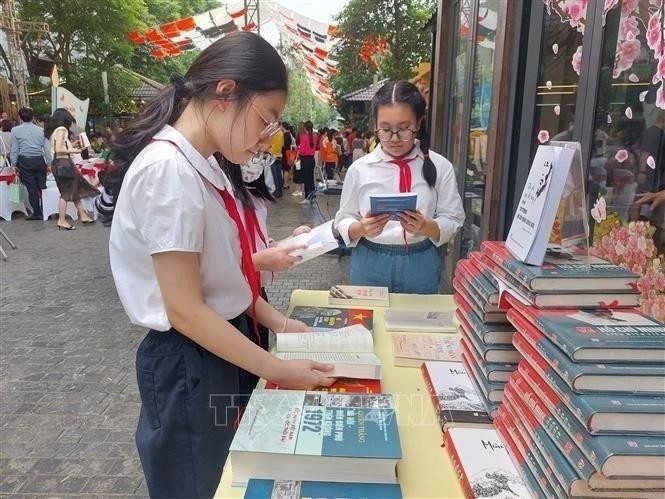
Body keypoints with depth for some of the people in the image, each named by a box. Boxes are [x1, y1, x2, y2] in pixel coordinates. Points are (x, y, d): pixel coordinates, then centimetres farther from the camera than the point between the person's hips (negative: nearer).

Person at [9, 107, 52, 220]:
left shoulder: (15, 130, -1)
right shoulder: (40, 130, 4)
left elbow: (14, 149, -1)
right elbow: (47, 148, 5)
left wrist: (14, 164, 6)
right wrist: (49, 163, 11)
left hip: (24, 161, -2)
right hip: (39, 160, 2)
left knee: (31, 188, 2)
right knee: (42, 186, 9)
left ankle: (37, 213, 4)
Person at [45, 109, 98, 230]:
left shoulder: (54, 130, 15)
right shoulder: (61, 129, -12)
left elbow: (59, 147, 9)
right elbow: (58, 150, -20)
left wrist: (71, 145, 15)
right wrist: (73, 151, -9)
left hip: (61, 163, 10)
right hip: (63, 163, -10)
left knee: (76, 189, 14)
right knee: (66, 192, -4)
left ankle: (82, 215, 18)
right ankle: (62, 221, 0)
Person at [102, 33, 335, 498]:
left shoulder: (203, 165, 3)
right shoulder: (169, 170, -25)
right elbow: (186, 311, -24)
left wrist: (273, 320, 4)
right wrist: (277, 369, -19)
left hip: (227, 344, 9)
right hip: (191, 364, -9)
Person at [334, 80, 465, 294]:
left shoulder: (440, 166, -4)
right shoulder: (359, 168, -4)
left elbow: (453, 221, -3)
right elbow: (343, 222, 0)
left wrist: (425, 227, -23)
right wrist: (362, 227, -22)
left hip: (421, 264, 0)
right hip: (370, 264, 0)